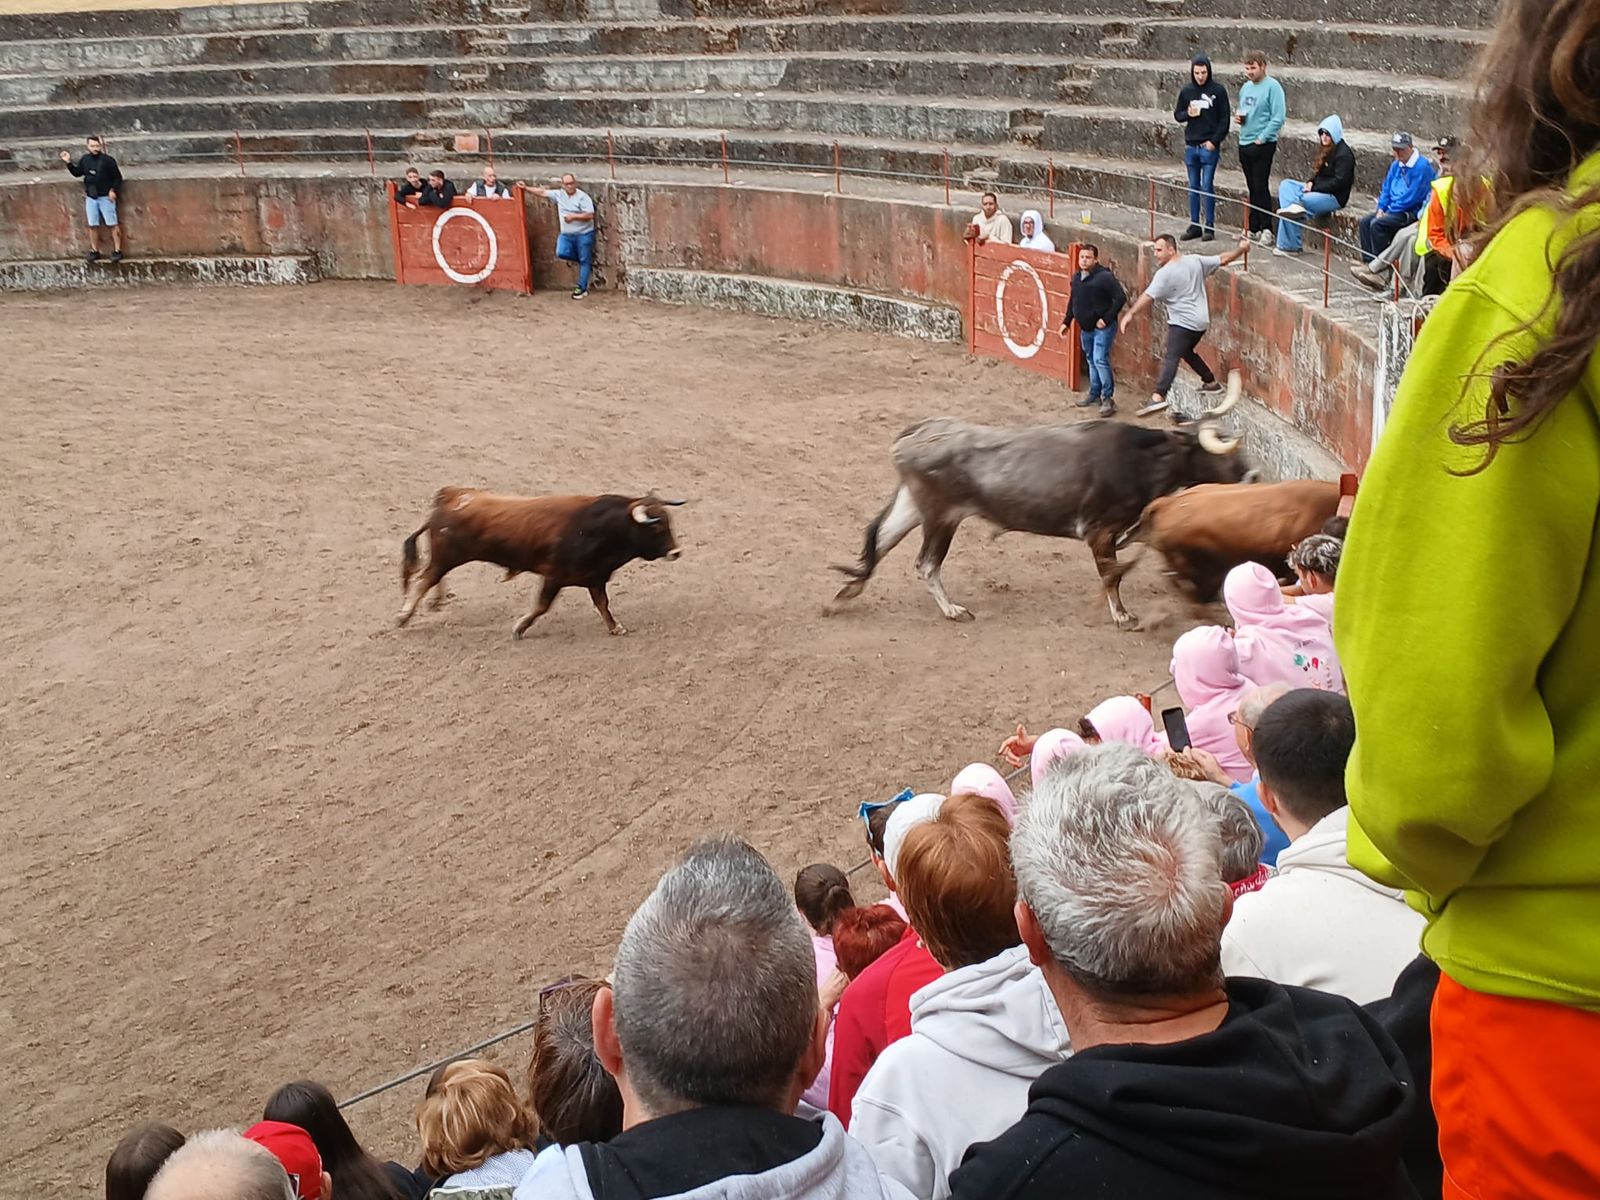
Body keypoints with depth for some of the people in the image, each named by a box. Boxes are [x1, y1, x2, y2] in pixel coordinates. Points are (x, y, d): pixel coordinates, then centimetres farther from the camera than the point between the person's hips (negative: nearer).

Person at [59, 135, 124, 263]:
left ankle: (117, 251, 0)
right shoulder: (85, 160, 6)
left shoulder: (108, 160, -7)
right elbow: (77, 173, 22)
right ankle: (94, 251, 15)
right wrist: (69, 163, 10)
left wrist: (113, 190, -15)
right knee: (92, 225, 6)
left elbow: (117, 177, -4)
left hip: (106, 197, -4)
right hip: (91, 198, 4)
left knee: (112, 224, -5)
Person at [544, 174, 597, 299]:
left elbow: (589, 215, -18)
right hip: (566, 234, 5)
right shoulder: (559, 194, 5)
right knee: (561, 253, -15)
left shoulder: (582, 197, -12)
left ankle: (582, 288, 9)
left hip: (583, 234, -5)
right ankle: (586, 260, 10)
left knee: (584, 261, 0)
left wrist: (573, 216, -21)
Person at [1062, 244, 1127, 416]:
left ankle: (1108, 398, -9)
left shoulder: (1105, 277, -18)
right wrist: (1067, 322, 18)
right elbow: (1072, 301, 20)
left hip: (1103, 328, -8)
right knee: (1091, 360, 16)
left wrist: (1107, 319, -20)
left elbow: (1121, 298, -19)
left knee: (1100, 359, -16)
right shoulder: (1076, 277, 6)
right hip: (1085, 328, 8)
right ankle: (1095, 394, 29)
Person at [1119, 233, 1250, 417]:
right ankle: (1211, 382, 37)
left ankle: (1158, 396, -31)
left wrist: (1130, 314, -20)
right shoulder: (1195, 261, 5)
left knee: (1171, 357, -17)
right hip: (1201, 321, 8)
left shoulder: (1164, 273, -14)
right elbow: (1222, 259, 13)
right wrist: (1241, 249, 27)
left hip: (1182, 322, -8)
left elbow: (1148, 297, -20)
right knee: (1187, 351, 28)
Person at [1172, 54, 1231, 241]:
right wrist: (1187, 114, -9)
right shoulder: (1186, 90, 7)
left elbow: (1224, 119, -3)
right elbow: (1177, 115, 13)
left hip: (1209, 146, -4)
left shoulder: (1218, 90, -3)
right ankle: (1194, 225, 15)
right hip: (1190, 146, 4)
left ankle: (1210, 226, 2)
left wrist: (1215, 141, -11)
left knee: (1207, 186, -5)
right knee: (1193, 187, 9)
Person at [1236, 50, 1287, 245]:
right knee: (1252, 188, 11)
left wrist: (1262, 138, -17)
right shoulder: (1246, 87, 13)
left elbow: (1279, 117, -16)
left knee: (1261, 187, -7)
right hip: (1244, 142, 7)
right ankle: (1253, 228, 17)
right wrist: (1239, 117, 4)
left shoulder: (1272, 87, -11)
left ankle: (1266, 229, -2)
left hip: (1263, 144, -7)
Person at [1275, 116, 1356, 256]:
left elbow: (1339, 182, -20)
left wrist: (1314, 187, -18)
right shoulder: (1326, 150, 14)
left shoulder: (1344, 154, -14)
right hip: (1320, 191, 10)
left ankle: (1291, 246, -17)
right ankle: (1294, 207, -33)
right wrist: (1311, 182, 0)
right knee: (1285, 185, -4)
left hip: (1335, 197, -10)